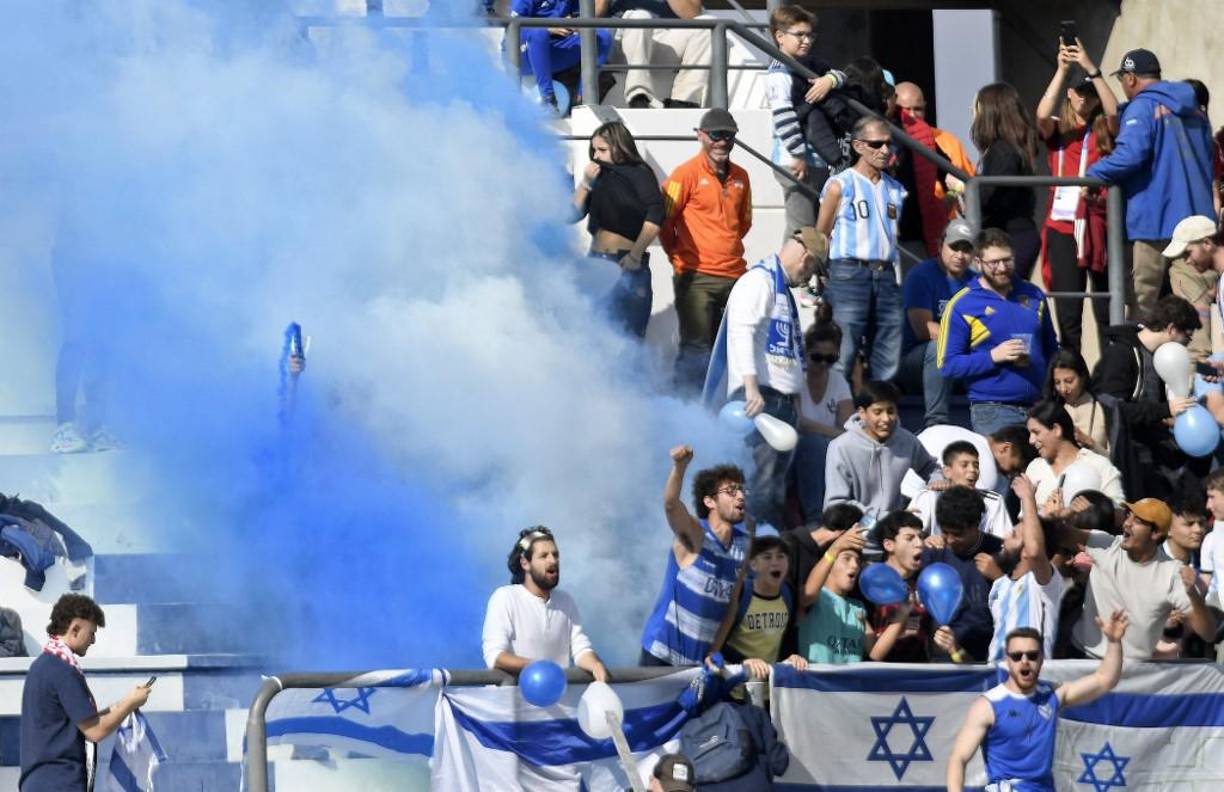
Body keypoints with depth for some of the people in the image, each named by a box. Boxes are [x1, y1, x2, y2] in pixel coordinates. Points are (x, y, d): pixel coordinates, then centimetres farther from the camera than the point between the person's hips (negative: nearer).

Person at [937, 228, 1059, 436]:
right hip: (992, 411, -4)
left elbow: (1051, 348, 22)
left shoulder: (1033, 296, 13)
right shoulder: (962, 306, -2)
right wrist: (993, 357, -17)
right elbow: (947, 364, -6)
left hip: (1039, 408, 4)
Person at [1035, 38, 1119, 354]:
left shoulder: (1104, 131, 8)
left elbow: (1114, 111, -12)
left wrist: (1091, 68, -15)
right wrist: (1062, 70, -16)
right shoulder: (1057, 131, 9)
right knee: (1068, 312, 0)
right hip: (1063, 227, 0)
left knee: (1107, 311, 1)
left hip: (1100, 227, 0)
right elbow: (1042, 114, -12)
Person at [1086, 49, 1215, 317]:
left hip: (1155, 222, -7)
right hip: (1197, 216, 7)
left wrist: (1092, 174, -9)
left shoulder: (1142, 107, -9)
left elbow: (1129, 155, -21)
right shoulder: (1194, 109, 17)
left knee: (1143, 306, -3)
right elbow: (1208, 160, 25)